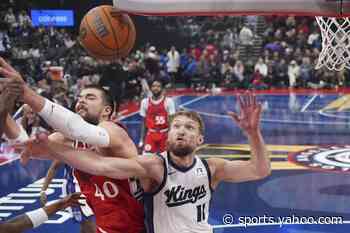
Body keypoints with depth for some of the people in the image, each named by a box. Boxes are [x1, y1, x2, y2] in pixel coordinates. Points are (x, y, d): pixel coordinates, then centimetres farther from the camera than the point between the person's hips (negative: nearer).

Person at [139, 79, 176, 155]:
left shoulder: (168, 101, -6)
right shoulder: (145, 102, 3)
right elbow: (144, 123, 8)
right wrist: (141, 140, 5)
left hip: (165, 134, -2)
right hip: (151, 134, 2)